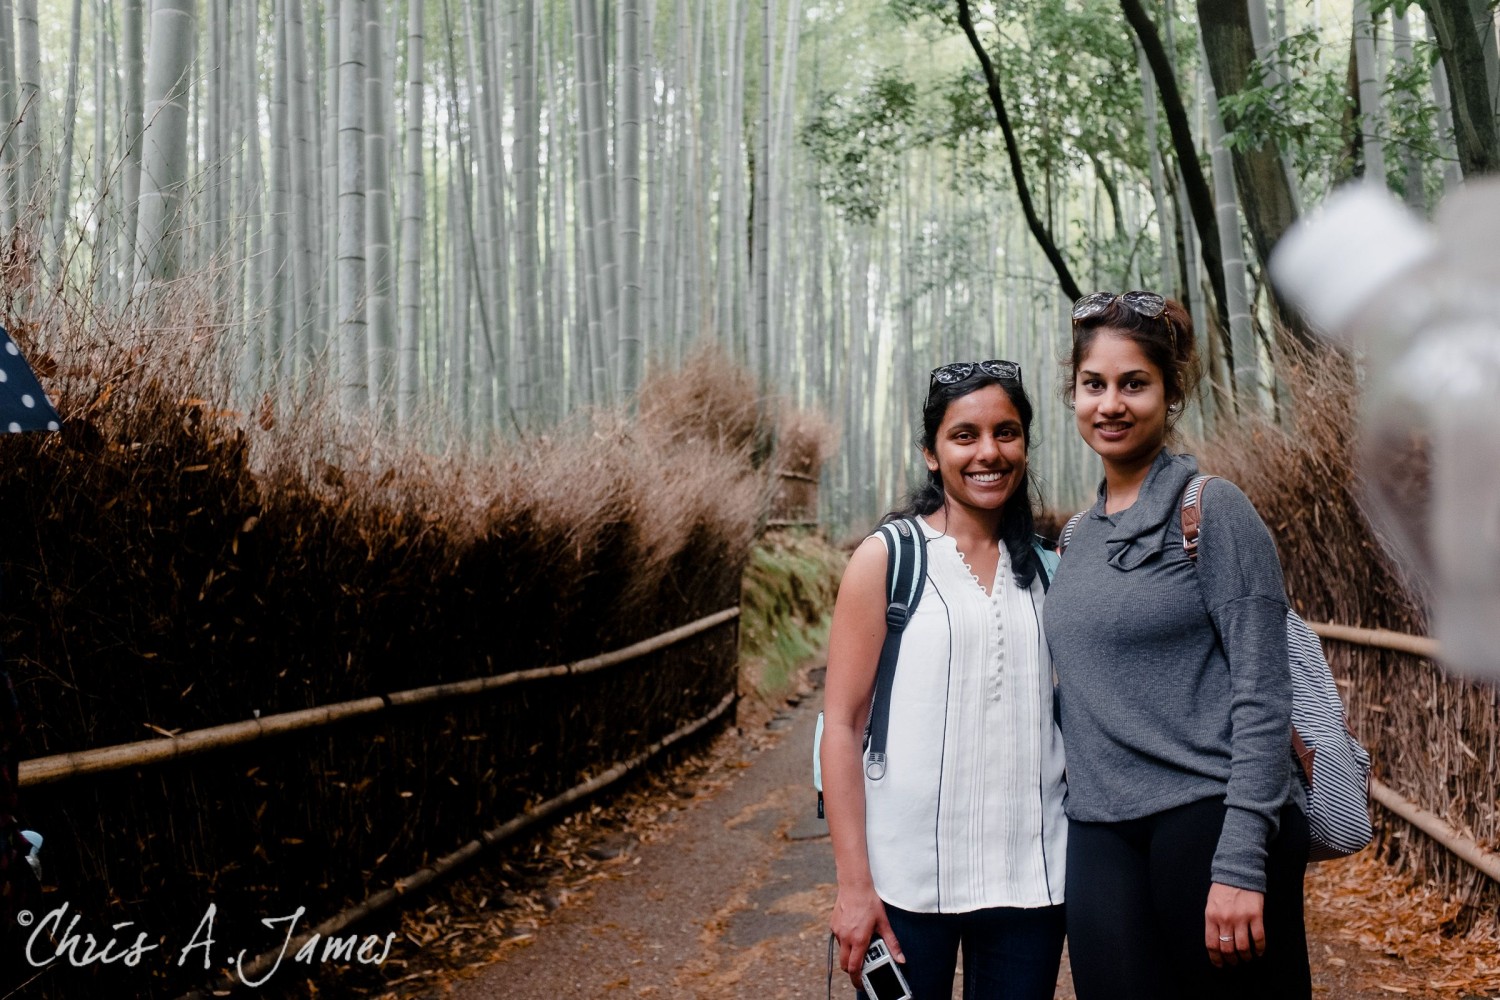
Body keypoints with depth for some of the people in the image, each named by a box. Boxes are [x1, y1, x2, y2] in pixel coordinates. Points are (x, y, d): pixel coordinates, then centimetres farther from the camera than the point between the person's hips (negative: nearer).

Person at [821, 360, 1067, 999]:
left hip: (1030, 875, 3)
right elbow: (842, 724, -5)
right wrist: (854, 885, -10)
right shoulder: (887, 558, -1)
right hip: (909, 876, -3)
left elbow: (1066, 717, 16)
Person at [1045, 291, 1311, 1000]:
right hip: (1101, 837, 6)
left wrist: (1240, 862, -17)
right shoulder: (1080, 536, 13)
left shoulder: (1212, 510, -6)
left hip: (1209, 819, -5)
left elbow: (1261, 695, -11)